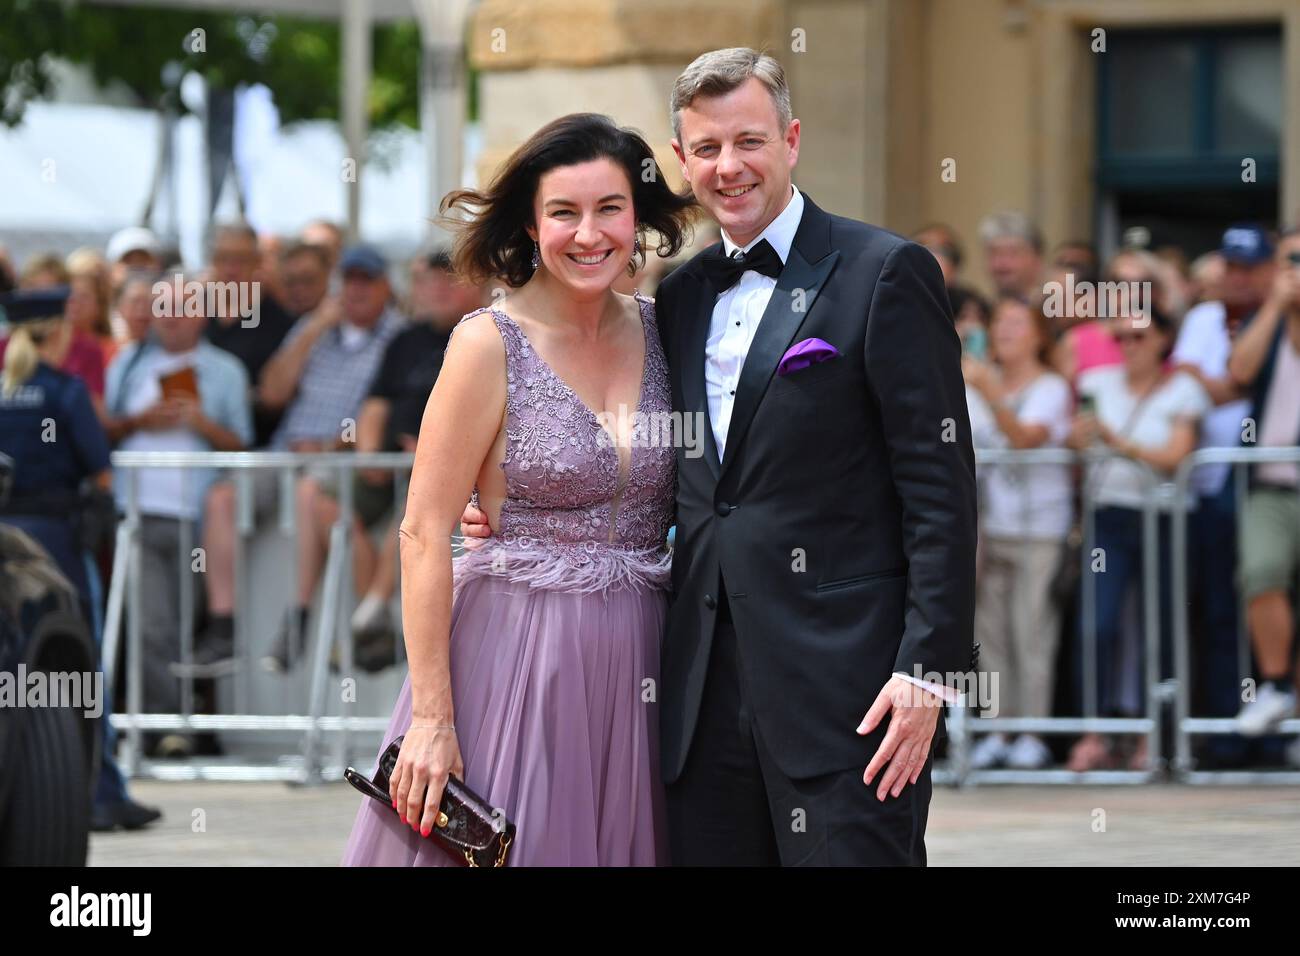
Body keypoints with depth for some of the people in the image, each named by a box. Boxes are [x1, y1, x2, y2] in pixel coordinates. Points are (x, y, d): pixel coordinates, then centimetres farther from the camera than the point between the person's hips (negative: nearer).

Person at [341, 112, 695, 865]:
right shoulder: (490, 345, -9)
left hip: (635, 667, 4)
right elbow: (424, 533, -10)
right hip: (515, 655, -4)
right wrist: (431, 716, -15)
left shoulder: (661, 329, 5)